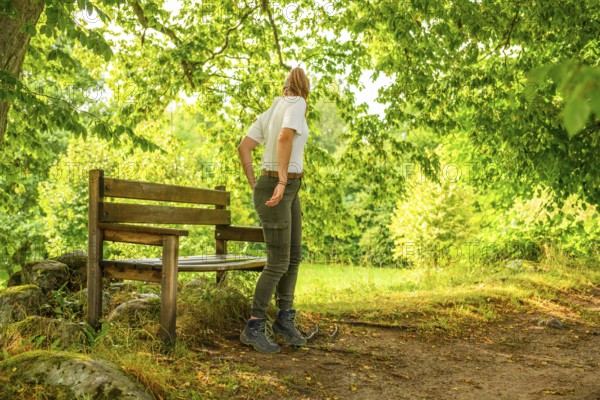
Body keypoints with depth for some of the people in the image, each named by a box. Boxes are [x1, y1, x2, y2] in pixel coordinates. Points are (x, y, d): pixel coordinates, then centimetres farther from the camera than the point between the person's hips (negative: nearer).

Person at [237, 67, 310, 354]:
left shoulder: (269, 113, 13)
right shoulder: (297, 104, -12)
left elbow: (244, 147, 11)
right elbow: (285, 138, -31)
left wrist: (254, 185, 13)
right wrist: (282, 182, -33)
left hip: (289, 192, 9)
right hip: (276, 191, -9)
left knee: (294, 256, 13)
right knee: (278, 264, -5)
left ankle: (285, 319, 24)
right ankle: (254, 328, 4)